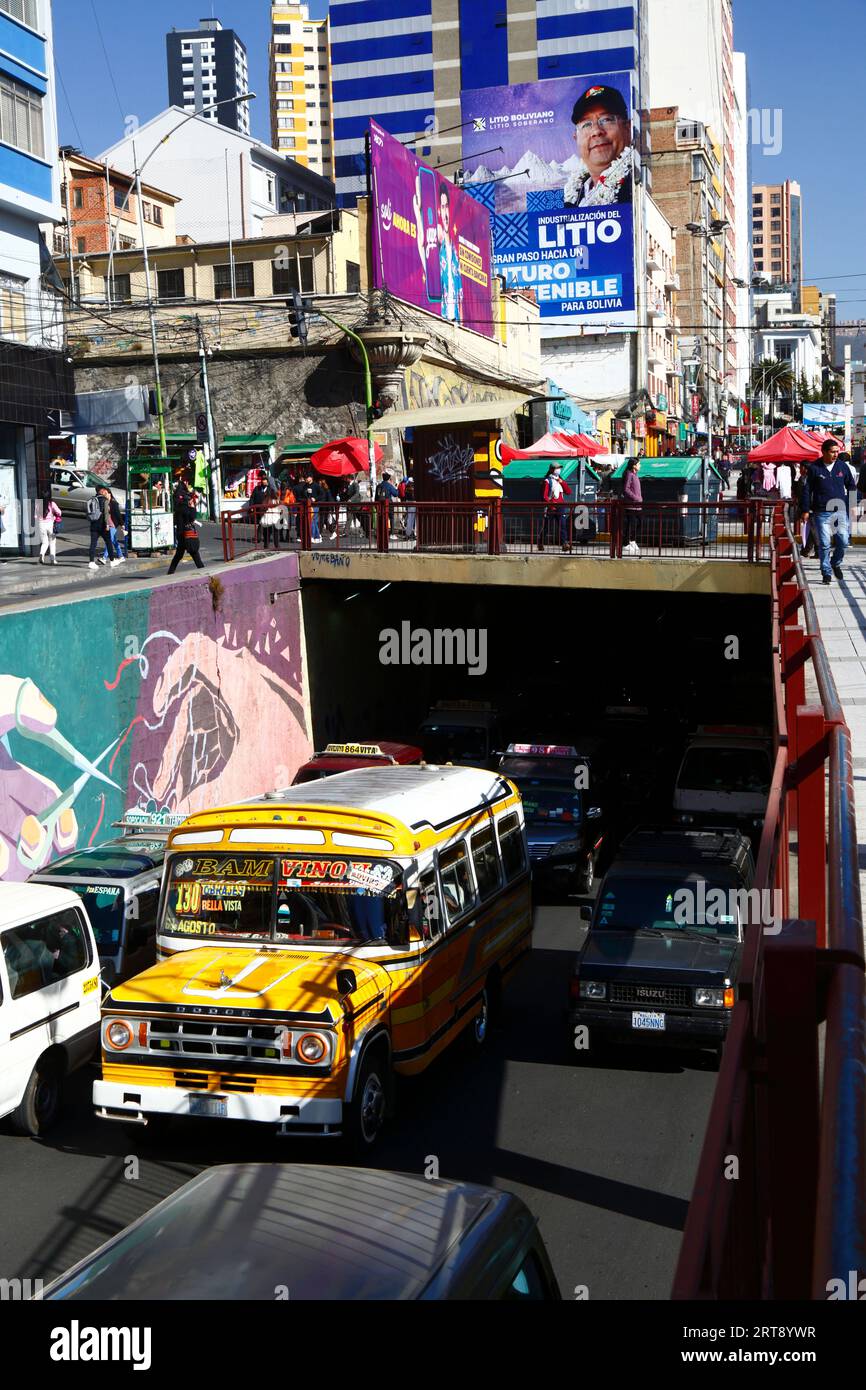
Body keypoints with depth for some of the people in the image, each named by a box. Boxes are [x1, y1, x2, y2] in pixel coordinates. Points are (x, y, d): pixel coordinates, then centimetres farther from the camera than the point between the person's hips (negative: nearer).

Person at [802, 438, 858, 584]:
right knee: (824, 544, -2)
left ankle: (836, 563, 23)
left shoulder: (843, 467, 6)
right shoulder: (815, 468, -2)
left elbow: (851, 486, 16)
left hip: (840, 511, 2)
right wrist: (806, 510, -1)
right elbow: (807, 490, 2)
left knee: (844, 541, -4)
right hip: (821, 513, -2)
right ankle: (827, 572, 10)